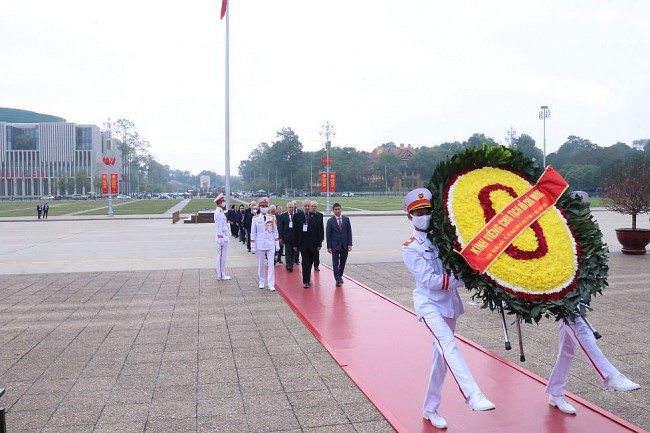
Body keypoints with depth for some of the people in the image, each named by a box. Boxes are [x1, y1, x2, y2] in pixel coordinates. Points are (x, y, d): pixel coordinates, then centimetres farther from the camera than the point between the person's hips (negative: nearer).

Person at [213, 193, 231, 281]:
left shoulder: (221, 212, 16)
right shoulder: (218, 213, -16)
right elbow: (219, 226, -20)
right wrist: (220, 238, -22)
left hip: (224, 238, 10)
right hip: (222, 238, -10)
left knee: (222, 256, 13)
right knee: (221, 256, -5)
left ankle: (221, 274, 20)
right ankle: (220, 275, 1)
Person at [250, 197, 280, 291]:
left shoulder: (272, 218, 0)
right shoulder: (255, 219, -2)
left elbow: (275, 232, 5)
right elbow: (253, 233, 1)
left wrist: (277, 244, 3)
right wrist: (253, 246, -1)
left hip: (271, 244, 0)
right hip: (260, 244, 0)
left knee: (271, 264, -4)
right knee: (261, 264, 9)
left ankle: (271, 284, -2)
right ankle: (262, 282, 23)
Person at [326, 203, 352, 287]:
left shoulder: (346, 219, 3)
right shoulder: (330, 221, -4)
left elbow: (349, 232, 5)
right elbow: (328, 234, -4)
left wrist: (350, 244, -2)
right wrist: (329, 246, -8)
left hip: (345, 245, 3)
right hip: (335, 245, -3)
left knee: (343, 262, 12)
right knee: (335, 263, -4)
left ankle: (340, 276, 29)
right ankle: (337, 279, -2)